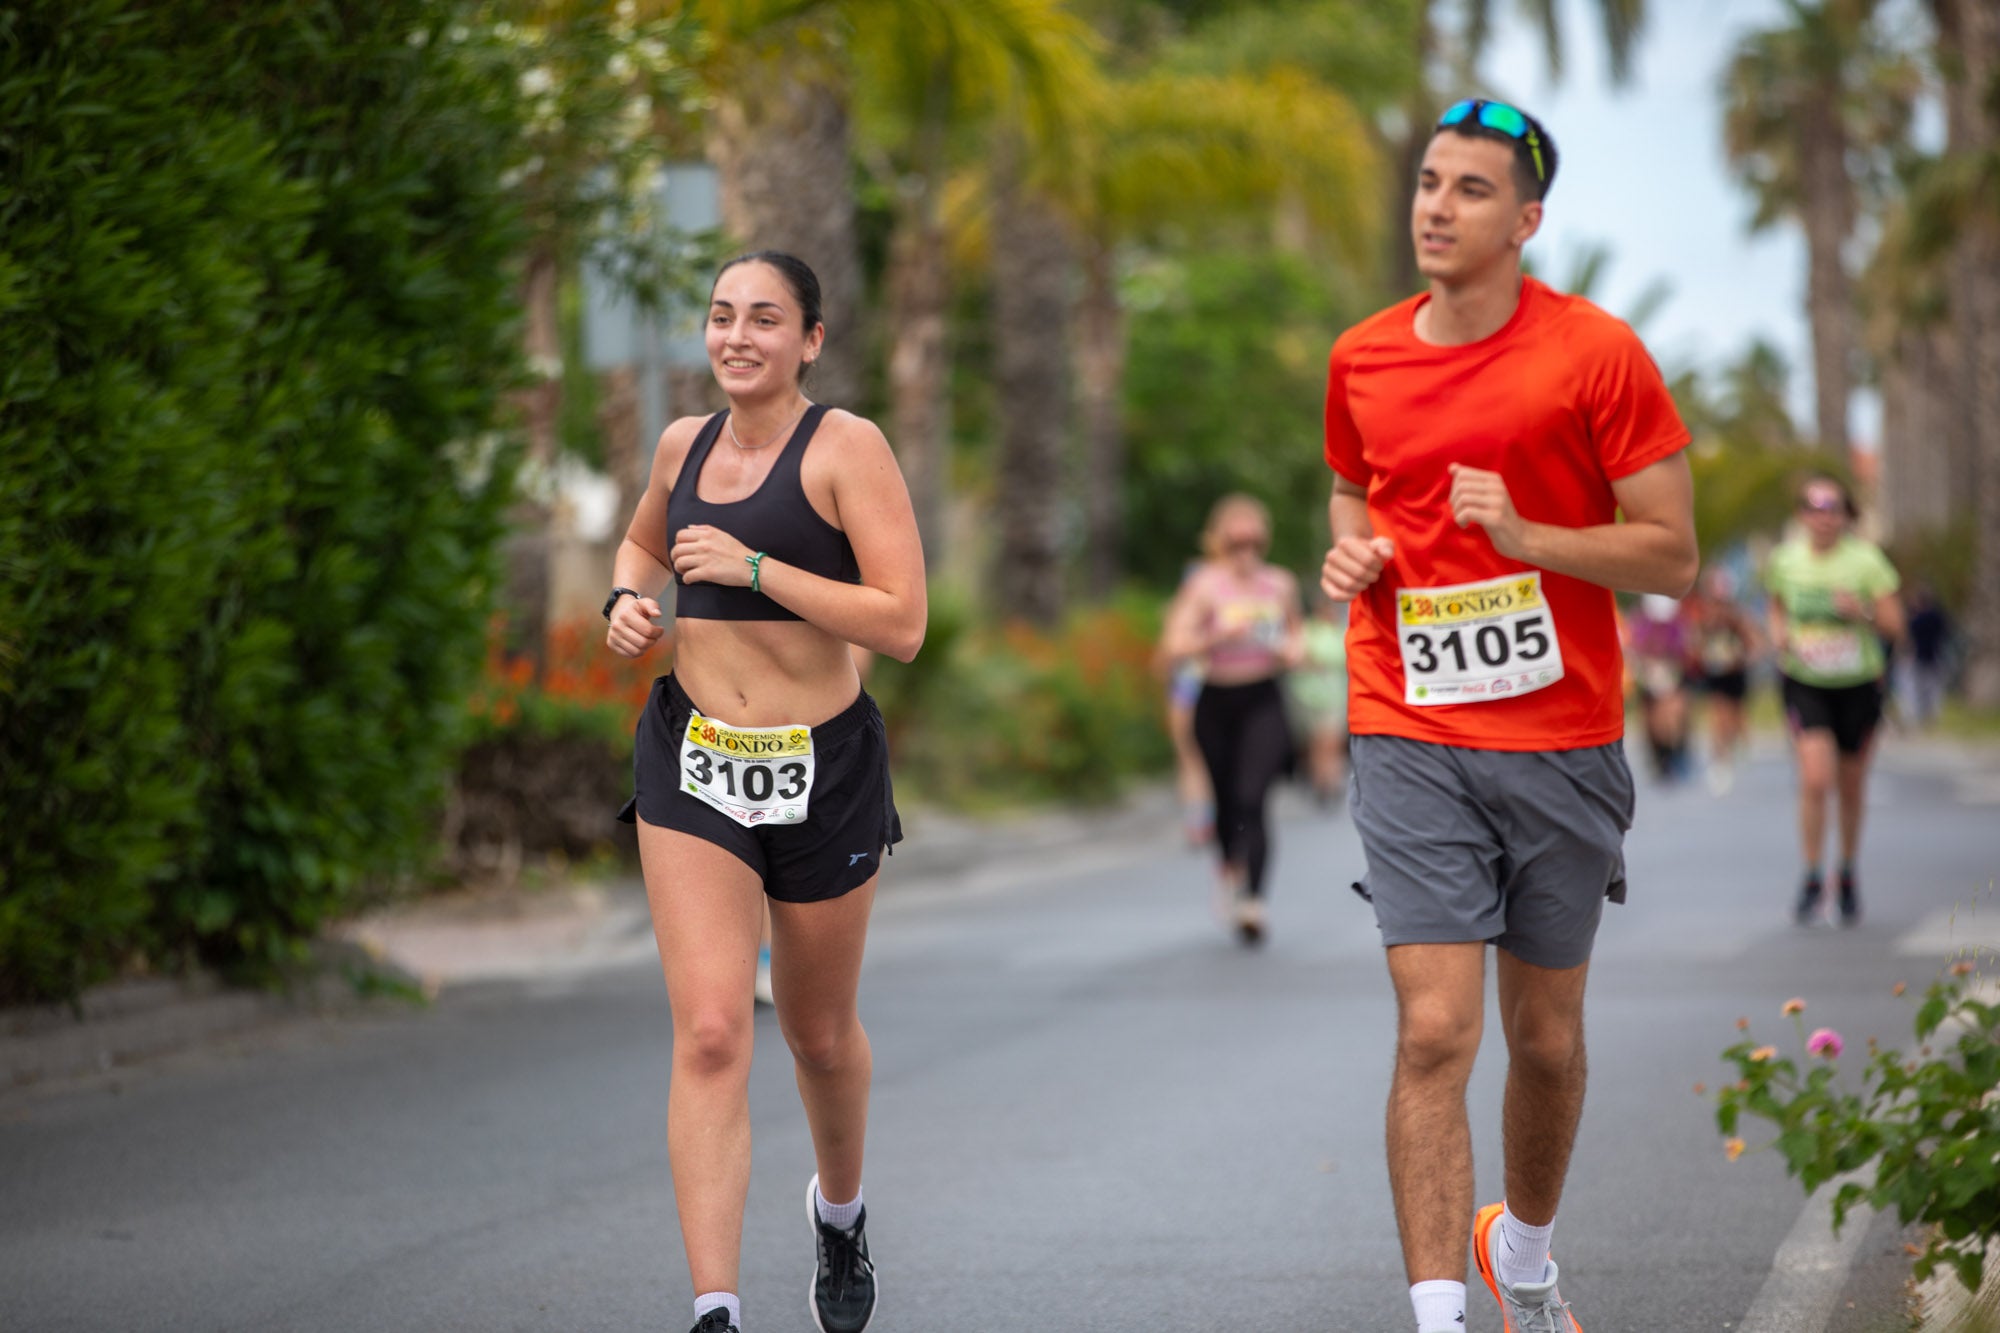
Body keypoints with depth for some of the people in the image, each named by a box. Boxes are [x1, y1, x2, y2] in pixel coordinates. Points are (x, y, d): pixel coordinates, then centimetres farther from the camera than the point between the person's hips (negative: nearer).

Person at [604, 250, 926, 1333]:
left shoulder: (847, 448, -9)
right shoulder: (684, 445, 6)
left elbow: (902, 625, -17)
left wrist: (754, 568, -21)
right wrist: (627, 601, 7)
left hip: (824, 766, -2)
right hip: (693, 761, 2)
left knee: (819, 1034, 16)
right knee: (709, 1033, -13)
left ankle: (840, 1209, 48)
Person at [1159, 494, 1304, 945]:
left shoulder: (1280, 584, 4)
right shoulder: (1205, 585, -6)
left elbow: (1294, 628, 23)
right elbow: (1174, 645, -14)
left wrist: (1292, 650, 2)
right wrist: (1220, 636, -26)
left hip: (1264, 703, 0)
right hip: (1217, 702, 0)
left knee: (1252, 798, -16)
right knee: (1226, 800, 12)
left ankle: (1253, 903, -19)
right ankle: (1230, 870, 43)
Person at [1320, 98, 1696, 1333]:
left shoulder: (1596, 352, -6)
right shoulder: (1362, 360, 5)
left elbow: (1672, 552, -6)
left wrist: (1526, 536, -20)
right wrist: (1354, 555, 2)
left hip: (1563, 743, -1)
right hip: (1413, 741, 1)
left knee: (1547, 1036, 12)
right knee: (1436, 1031, -12)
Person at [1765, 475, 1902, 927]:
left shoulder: (1865, 560, -8)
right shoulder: (1785, 559, -1)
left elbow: (1895, 626, -7)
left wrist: (1863, 613, -26)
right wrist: (1779, 634, -3)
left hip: (1857, 685, 0)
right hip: (1805, 683, 0)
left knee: (1852, 787, 11)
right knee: (1814, 780, -16)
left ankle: (1848, 873, 33)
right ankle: (1812, 878, -3)